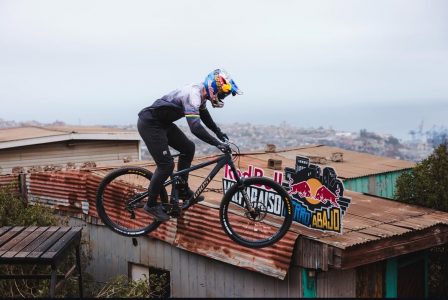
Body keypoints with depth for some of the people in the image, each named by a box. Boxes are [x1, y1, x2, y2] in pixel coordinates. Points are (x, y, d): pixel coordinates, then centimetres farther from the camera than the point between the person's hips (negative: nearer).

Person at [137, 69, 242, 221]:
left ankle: (182, 190, 21)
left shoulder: (200, 92, 4)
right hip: (149, 124, -10)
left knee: (188, 148, 11)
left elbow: (204, 115, 24)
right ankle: (151, 204, 7)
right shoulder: (193, 95, -26)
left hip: (162, 123, 10)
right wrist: (217, 143, -36)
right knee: (166, 165, -9)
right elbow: (196, 127, -38)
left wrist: (219, 132, 18)